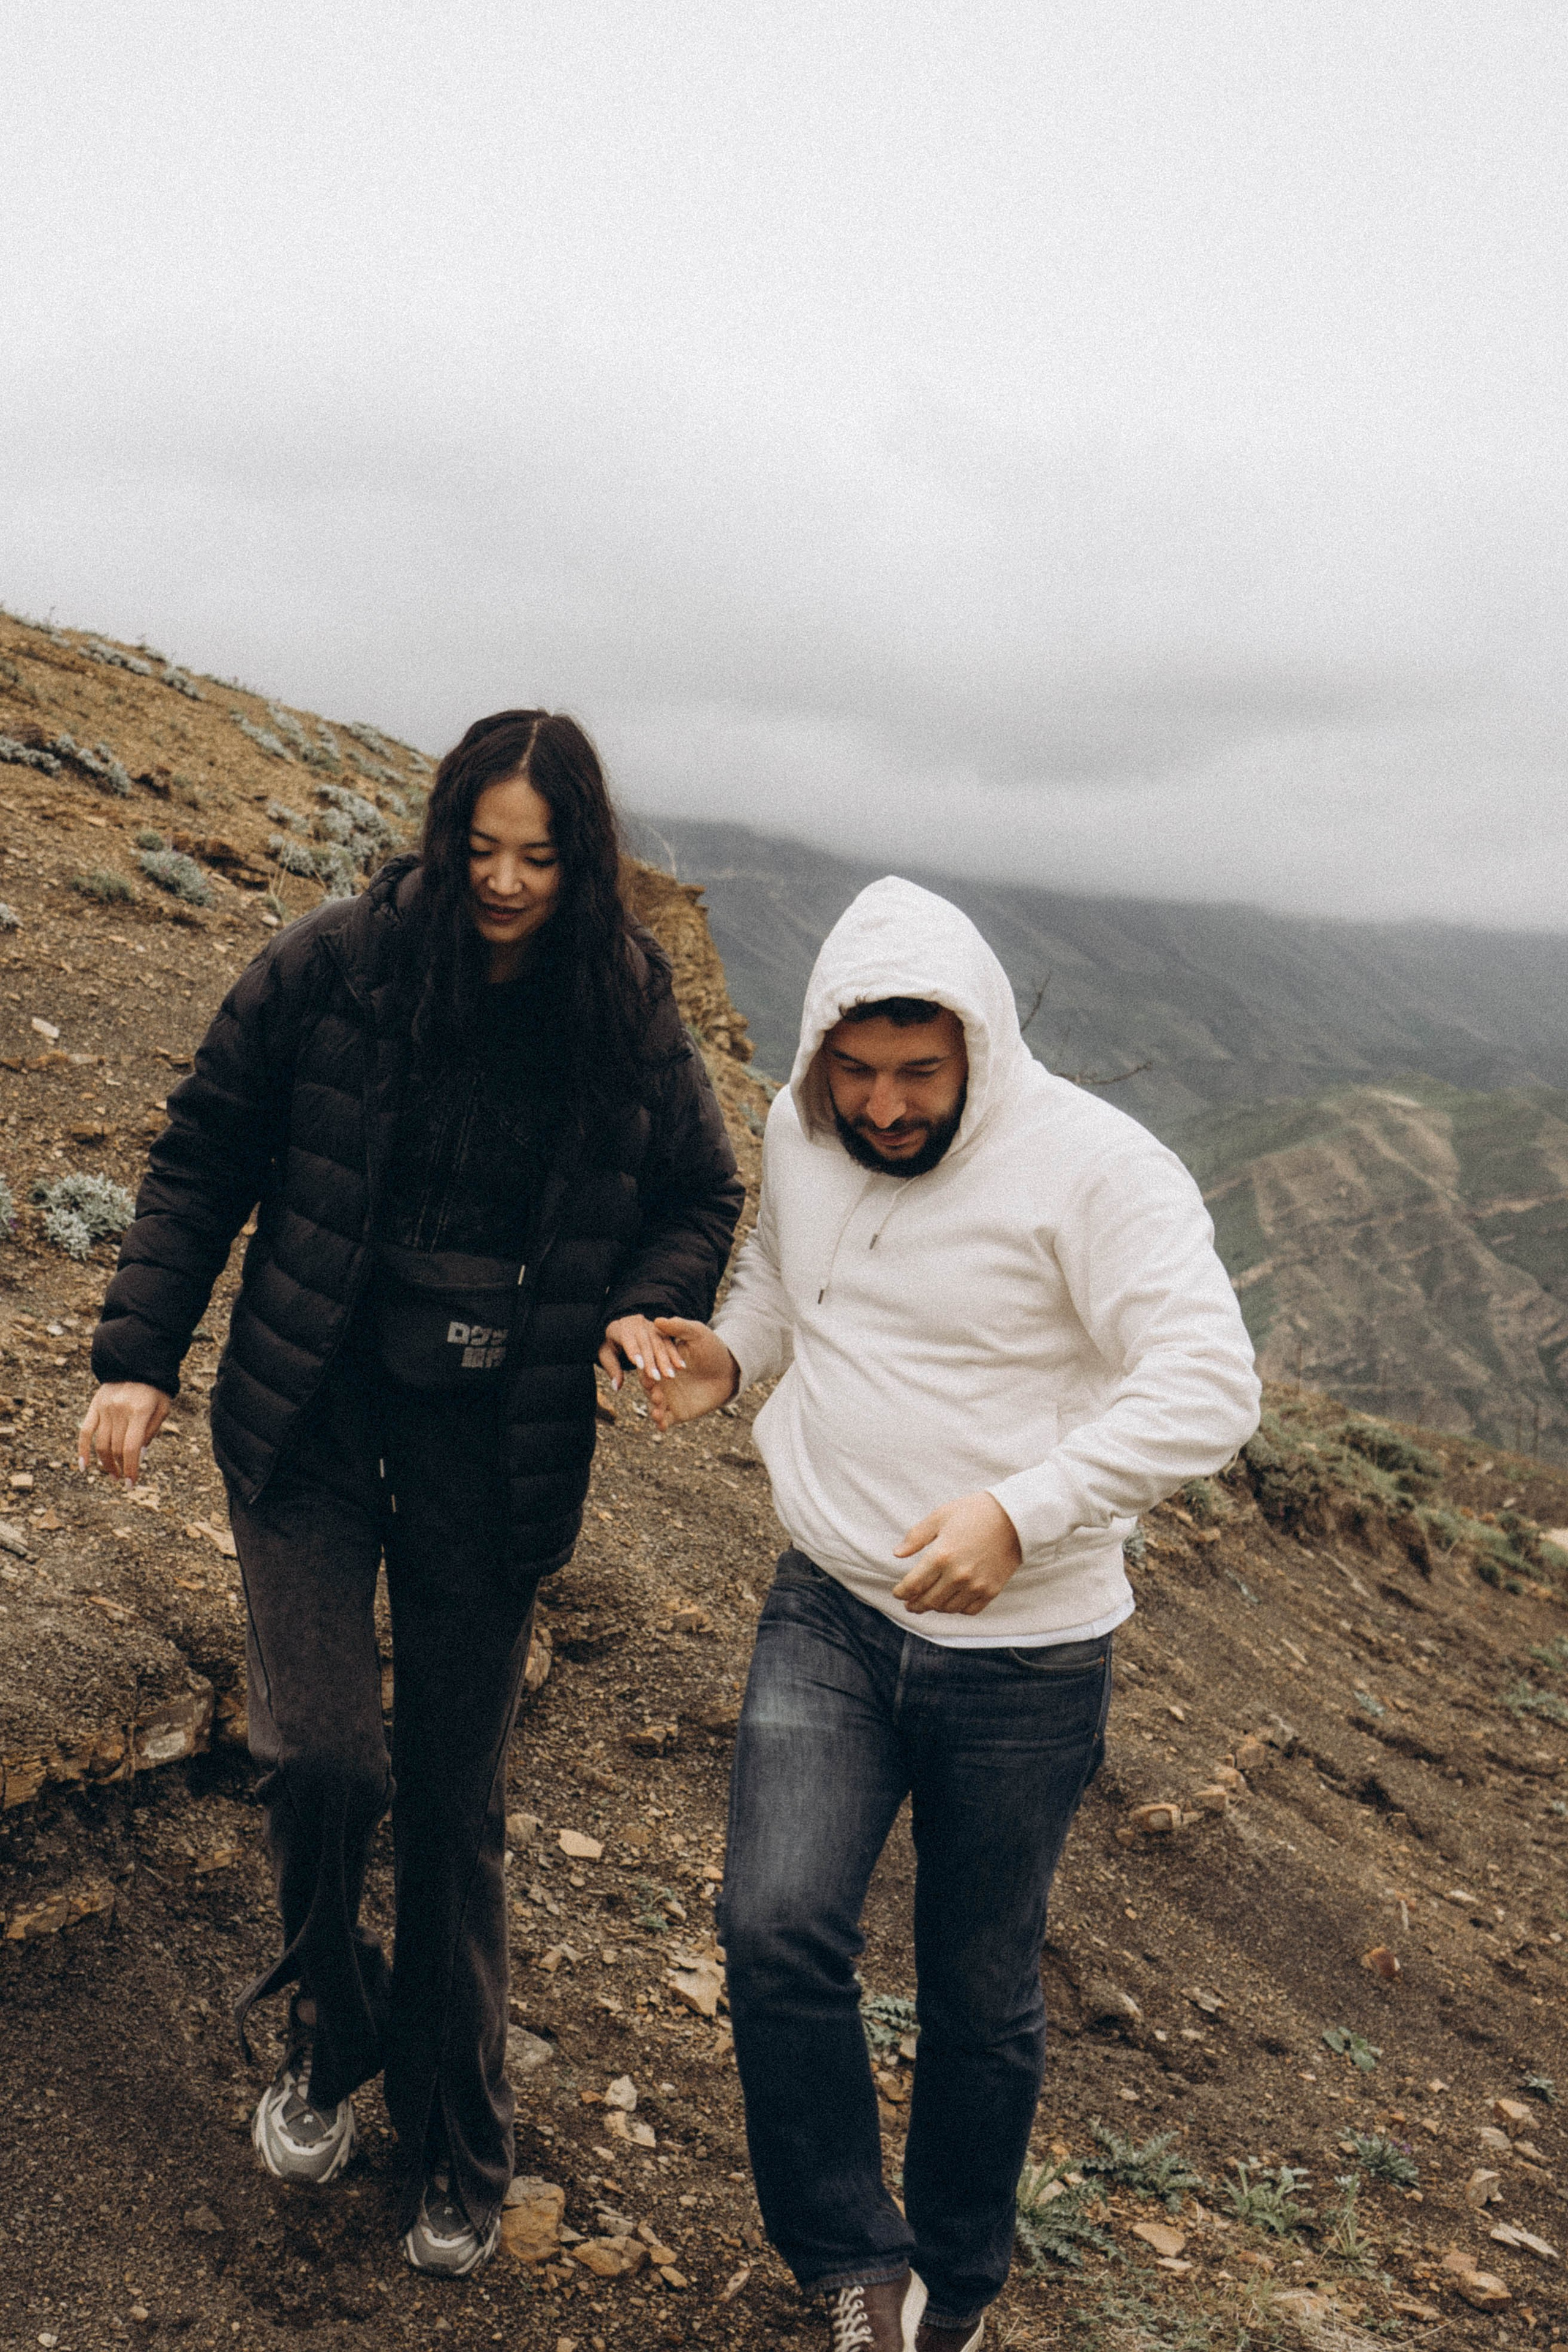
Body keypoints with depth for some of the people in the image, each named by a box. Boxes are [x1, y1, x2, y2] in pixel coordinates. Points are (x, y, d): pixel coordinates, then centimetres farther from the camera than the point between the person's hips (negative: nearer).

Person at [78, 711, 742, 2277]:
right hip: (313, 1412, -1)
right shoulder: (331, 968, -8)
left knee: (455, 1795, 9)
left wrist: (650, 1309, -10)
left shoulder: (627, 1012, -4)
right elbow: (203, 1159, 1)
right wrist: (138, 1356, -3)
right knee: (320, 1751, -13)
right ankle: (330, 2027, 22)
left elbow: (699, 1195, 10)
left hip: (494, 1446, 1)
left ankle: (455, 2145, 29)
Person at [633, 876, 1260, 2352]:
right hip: (829, 1617, 4)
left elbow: (1208, 1385, -23)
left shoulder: (1091, 1165, -17)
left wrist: (1022, 1510, -35)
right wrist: (730, 1355, -1)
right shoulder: (800, 1135, 2)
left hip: (1022, 1656, -4)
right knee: (775, 1924, -15)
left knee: (979, 1996, 12)